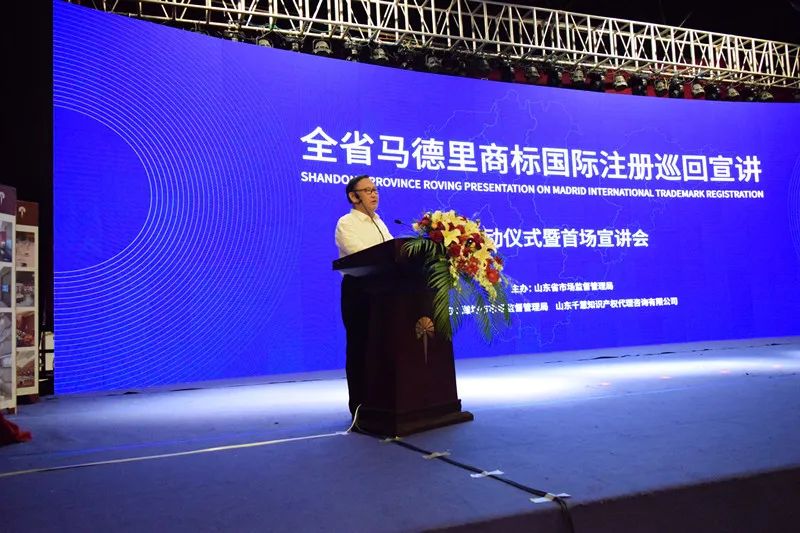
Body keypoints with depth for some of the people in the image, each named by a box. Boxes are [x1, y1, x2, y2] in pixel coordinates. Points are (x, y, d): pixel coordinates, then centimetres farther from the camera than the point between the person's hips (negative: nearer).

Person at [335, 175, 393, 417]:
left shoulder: (379, 223, 19)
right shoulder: (346, 223, -4)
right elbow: (361, 254, -20)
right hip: (358, 289, -7)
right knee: (360, 347, -2)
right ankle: (360, 406, 5)